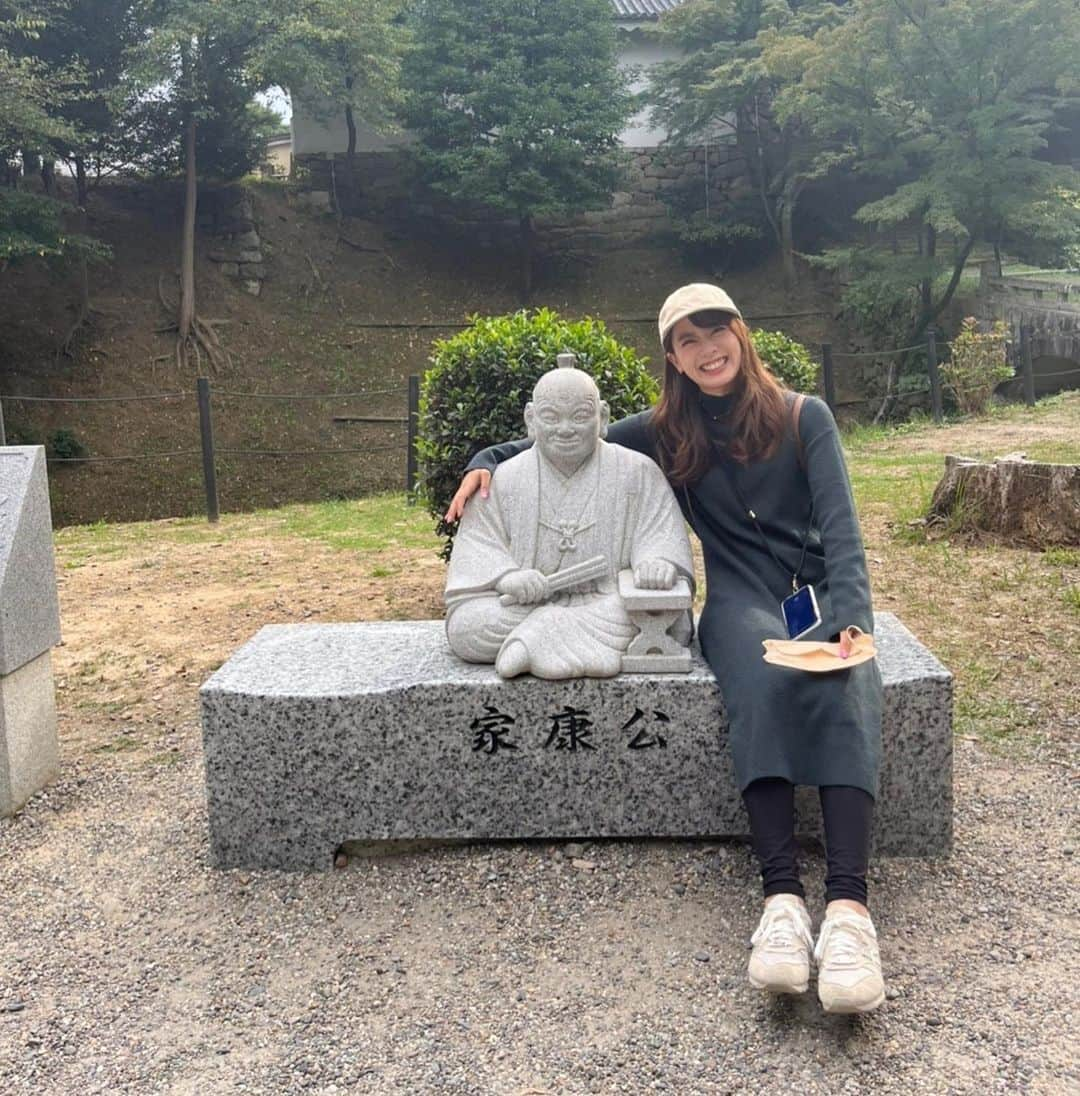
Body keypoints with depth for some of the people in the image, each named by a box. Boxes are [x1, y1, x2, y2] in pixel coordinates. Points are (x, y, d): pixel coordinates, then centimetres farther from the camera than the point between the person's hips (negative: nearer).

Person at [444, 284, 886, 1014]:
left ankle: (849, 906, -47)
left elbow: (839, 524, -3)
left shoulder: (805, 418, 8)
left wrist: (850, 618, -19)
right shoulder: (668, 432, 13)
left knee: (848, 684, -35)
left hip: (816, 590, 0)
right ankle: (782, 899, -45)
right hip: (740, 600, 0)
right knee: (765, 678, -37)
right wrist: (488, 461, 6)